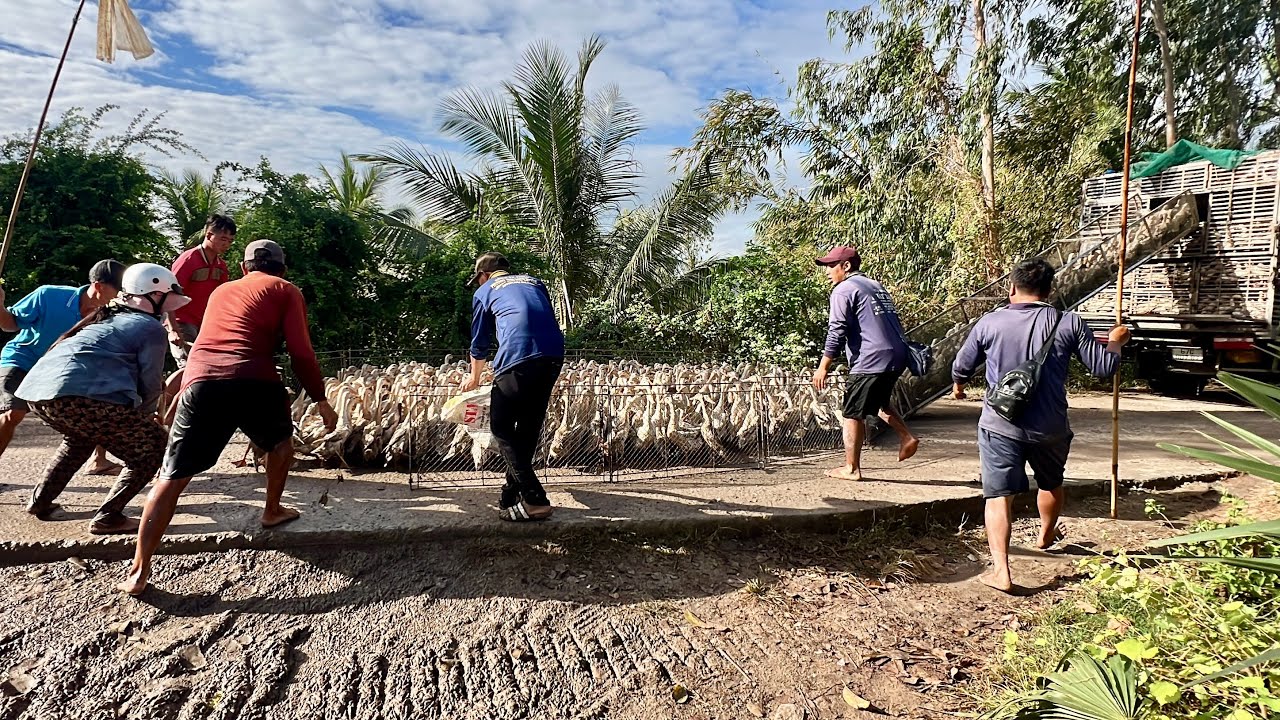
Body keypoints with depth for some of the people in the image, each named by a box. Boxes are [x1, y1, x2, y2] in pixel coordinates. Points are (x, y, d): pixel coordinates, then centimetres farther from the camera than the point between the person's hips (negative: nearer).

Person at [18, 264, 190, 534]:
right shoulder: (151, 328, 6)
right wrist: (142, 417, 25)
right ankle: (107, 517, 0)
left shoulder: (108, 317, 30)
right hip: (83, 394, -9)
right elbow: (149, 385, 6)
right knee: (152, 448, 5)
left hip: (37, 389, 9)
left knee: (82, 436, 39)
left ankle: (40, 501, 39)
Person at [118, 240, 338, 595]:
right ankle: (272, 510, 37)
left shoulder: (222, 291, 30)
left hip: (199, 382, 3)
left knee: (172, 477, 7)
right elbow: (301, 352, 4)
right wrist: (320, 399, 10)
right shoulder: (286, 290, 15)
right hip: (254, 382, -3)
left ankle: (139, 572, 4)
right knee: (281, 440, 29)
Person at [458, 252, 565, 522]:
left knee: (502, 428, 6)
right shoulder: (534, 282, 32)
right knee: (529, 428, 16)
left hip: (518, 357, -5)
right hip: (554, 355, 5)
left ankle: (534, 500, -3)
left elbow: (479, 344, 29)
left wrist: (474, 379, 47)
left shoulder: (485, 291, 22)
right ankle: (512, 494, 24)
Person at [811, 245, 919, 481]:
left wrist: (823, 367, -12)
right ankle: (906, 436, 18)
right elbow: (895, 322, 24)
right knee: (879, 402, 29)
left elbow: (837, 331, -14)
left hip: (869, 361, -9)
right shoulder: (876, 286, 21)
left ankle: (851, 468, 6)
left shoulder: (843, 289, -5)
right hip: (897, 357, 9)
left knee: (853, 414, 1)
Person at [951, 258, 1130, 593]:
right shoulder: (1069, 323, -5)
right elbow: (1104, 367, 2)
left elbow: (961, 367, 7)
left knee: (999, 496, 0)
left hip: (1000, 426, -2)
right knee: (1052, 484, 28)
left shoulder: (989, 322, -5)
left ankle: (1000, 571, -8)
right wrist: (1116, 341, 23)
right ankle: (1046, 536, 54)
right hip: (1050, 428, 2)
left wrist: (959, 386, 30)